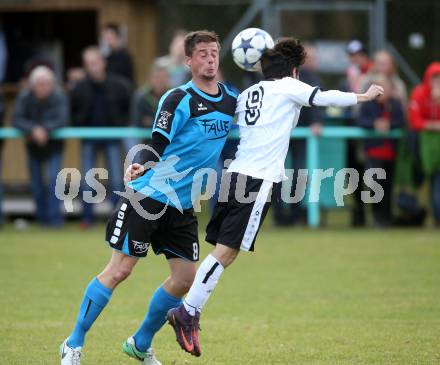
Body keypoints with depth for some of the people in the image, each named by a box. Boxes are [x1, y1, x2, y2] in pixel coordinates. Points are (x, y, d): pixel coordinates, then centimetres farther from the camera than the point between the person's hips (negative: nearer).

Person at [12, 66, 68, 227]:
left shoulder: (59, 97, -19)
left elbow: (62, 120, -29)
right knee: (36, 183, 7)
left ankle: (54, 218, -15)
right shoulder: (25, 97, -14)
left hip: (53, 144, -2)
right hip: (33, 145, 2)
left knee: (53, 178, -17)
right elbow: (16, 120, -22)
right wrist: (33, 129, -38)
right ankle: (42, 216, 22)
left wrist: (45, 129, -43)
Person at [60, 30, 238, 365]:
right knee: (119, 270, -9)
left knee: (185, 279, 4)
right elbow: (158, 146, -14)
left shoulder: (232, 100, 7)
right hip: (149, 196, -6)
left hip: (183, 205, 6)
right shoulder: (178, 99, -11)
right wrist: (139, 166, -29)